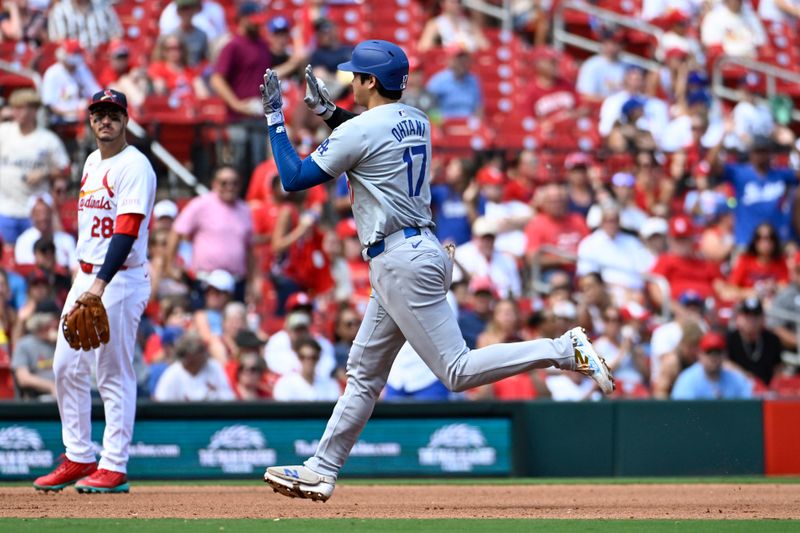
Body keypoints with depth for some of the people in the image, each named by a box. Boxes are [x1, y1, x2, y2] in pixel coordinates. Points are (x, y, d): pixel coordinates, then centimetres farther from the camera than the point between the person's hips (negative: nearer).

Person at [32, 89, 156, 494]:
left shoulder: (134, 166, -13)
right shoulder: (92, 163, 15)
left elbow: (126, 232, -23)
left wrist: (100, 285, -33)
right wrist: (87, 279, 20)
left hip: (121, 279, -9)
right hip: (85, 277, 9)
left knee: (114, 374, -6)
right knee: (66, 367, 7)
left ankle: (114, 467, -3)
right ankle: (78, 458, 15)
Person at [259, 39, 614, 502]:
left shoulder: (360, 130, -13)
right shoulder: (416, 122, 11)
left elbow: (294, 178, -8)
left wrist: (275, 119, 1)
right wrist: (326, 111, 27)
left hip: (401, 263, -10)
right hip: (420, 251, 10)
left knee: (458, 370, -12)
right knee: (364, 371, 15)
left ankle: (565, 350, -18)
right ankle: (322, 472, 20)